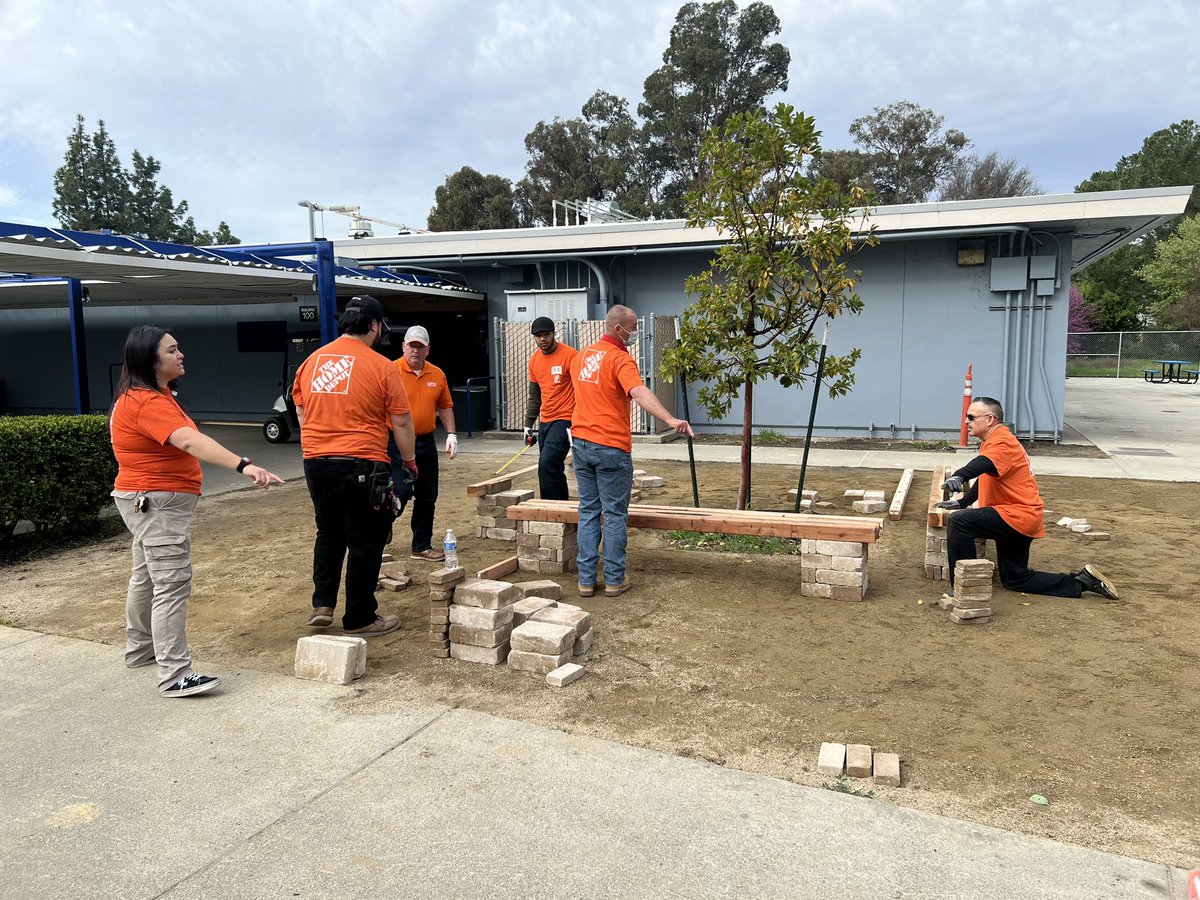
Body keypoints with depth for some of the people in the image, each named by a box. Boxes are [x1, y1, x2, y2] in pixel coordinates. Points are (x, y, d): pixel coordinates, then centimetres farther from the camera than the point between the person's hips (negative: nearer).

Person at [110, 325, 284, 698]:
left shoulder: (155, 394, 11)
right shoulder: (147, 402, -24)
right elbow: (191, 441, -39)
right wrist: (244, 465, -50)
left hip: (152, 501, 11)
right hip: (157, 503, -11)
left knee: (147, 576, 22)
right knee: (172, 585, -13)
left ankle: (140, 649, 38)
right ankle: (174, 676, -13)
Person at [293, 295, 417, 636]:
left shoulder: (311, 361, 8)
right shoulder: (381, 366, -8)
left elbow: (301, 414, 16)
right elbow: (401, 422, -5)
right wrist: (409, 462, 8)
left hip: (316, 463, 6)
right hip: (362, 465, -5)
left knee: (328, 533, 24)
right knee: (365, 542, 7)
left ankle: (322, 605, 22)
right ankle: (359, 619, 16)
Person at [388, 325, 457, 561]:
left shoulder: (437, 375, 7)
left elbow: (445, 406, 15)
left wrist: (451, 434, 6)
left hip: (426, 442, 5)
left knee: (427, 497, 9)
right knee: (401, 491, -10)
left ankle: (422, 546, 21)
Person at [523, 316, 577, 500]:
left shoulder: (570, 355, -10)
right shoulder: (534, 360, 12)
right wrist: (528, 425, 16)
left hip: (564, 420, -7)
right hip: (545, 422, 7)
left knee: (547, 466, -17)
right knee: (554, 470, 9)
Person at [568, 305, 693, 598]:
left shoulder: (581, 355, 12)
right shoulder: (620, 358, -14)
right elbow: (639, 392, -31)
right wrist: (671, 420, -44)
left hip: (581, 442, 7)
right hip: (611, 447, -7)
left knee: (588, 511, 11)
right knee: (615, 515, 3)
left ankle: (586, 579, 13)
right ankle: (615, 579, 9)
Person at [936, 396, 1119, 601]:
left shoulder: (1002, 443, -16)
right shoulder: (994, 441, 18)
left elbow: (984, 464, -40)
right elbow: (984, 479, 30)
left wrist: (959, 477, -59)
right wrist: (962, 502, 22)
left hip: (1017, 516, -11)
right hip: (1022, 520, 11)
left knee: (959, 521, -26)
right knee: (1015, 580, 18)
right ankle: (1081, 581, 23)